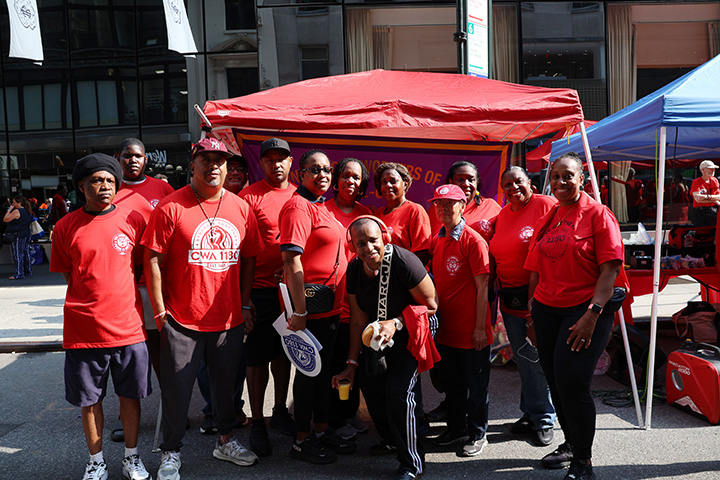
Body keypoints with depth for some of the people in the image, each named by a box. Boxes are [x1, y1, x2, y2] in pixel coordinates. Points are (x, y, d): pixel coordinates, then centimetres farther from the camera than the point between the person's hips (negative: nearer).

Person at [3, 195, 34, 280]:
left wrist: (9, 210, -7)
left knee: (18, 255, -5)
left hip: (17, 236, -9)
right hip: (26, 234, 9)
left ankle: (19, 274, -5)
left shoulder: (16, 211, -17)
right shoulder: (27, 211, 9)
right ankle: (28, 271, 22)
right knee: (26, 253, 15)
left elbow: (5, 220, -16)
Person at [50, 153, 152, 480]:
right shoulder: (66, 226, 1)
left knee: (130, 394, 11)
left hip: (128, 327, 0)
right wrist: (95, 295, 1)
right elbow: (68, 275, 9)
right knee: (89, 399, 11)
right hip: (83, 329, 0)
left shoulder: (133, 220, 1)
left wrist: (115, 290, 2)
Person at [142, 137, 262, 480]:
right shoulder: (170, 207, -7)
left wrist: (244, 305, 9)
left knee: (225, 384, 18)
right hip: (181, 321, -4)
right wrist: (159, 311, -9)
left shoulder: (240, 208, 5)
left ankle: (226, 440, 38)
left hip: (229, 319, 4)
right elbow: (153, 261, -7)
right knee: (177, 389, 7)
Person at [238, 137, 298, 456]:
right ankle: (257, 423, 16)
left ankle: (280, 412, 32)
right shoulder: (249, 196, -5)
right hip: (261, 289, -4)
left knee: (284, 352, 16)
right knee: (258, 357, 2)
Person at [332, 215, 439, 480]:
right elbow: (358, 320, -1)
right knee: (371, 386, 3)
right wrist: (352, 363, 0)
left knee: (399, 389, -18)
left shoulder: (403, 262, -29)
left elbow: (431, 305, -19)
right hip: (378, 335, 7)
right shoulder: (354, 269, -9)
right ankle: (393, 441, 33)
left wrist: (397, 323, -29)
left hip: (411, 333, -6)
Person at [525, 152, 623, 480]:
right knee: (555, 381, 11)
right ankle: (571, 443, 32)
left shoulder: (597, 214, -4)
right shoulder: (547, 219, 13)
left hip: (585, 309, -6)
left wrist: (592, 314, -19)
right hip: (547, 309, 6)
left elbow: (610, 267, -11)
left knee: (572, 381, -11)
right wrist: (532, 309, 11)